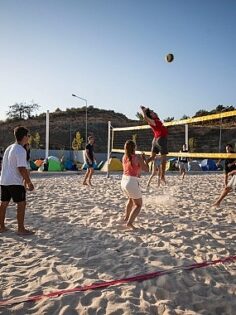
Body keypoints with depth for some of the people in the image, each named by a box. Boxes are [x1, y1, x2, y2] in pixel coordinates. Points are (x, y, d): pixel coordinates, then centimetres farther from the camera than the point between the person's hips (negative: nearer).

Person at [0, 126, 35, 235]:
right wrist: (29, 183, -14)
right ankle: (21, 229, 3)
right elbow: (22, 169, -20)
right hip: (15, 182, -9)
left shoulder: (9, 148, 14)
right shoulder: (20, 150, -14)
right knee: (21, 204, -1)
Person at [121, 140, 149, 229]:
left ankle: (126, 217, 44)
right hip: (132, 183, -7)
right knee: (138, 204, 9)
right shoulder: (137, 157, -13)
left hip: (123, 181, 7)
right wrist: (144, 159, 10)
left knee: (131, 199, 33)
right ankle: (129, 222, -6)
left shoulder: (124, 157, 6)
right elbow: (146, 169, -3)